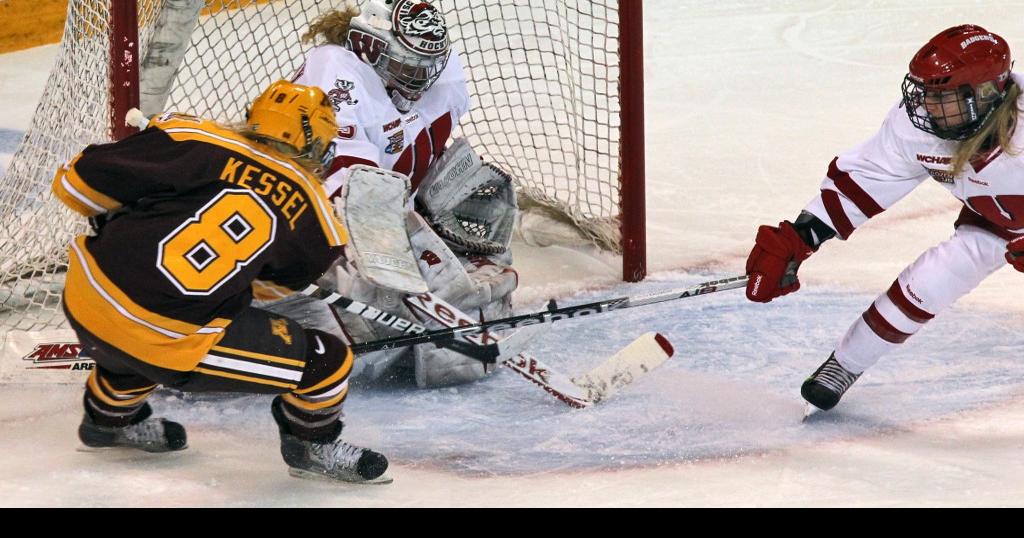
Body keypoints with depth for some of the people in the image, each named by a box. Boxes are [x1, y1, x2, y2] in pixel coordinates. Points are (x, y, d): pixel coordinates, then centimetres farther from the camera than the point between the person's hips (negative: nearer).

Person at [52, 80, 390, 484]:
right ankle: (312, 445, 35)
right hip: (169, 350, -4)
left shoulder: (190, 140, 0)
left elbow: (78, 182, 1)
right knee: (326, 361, 10)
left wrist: (114, 217, 21)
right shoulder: (314, 220, 4)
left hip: (86, 301, 4)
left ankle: (111, 416, 54)